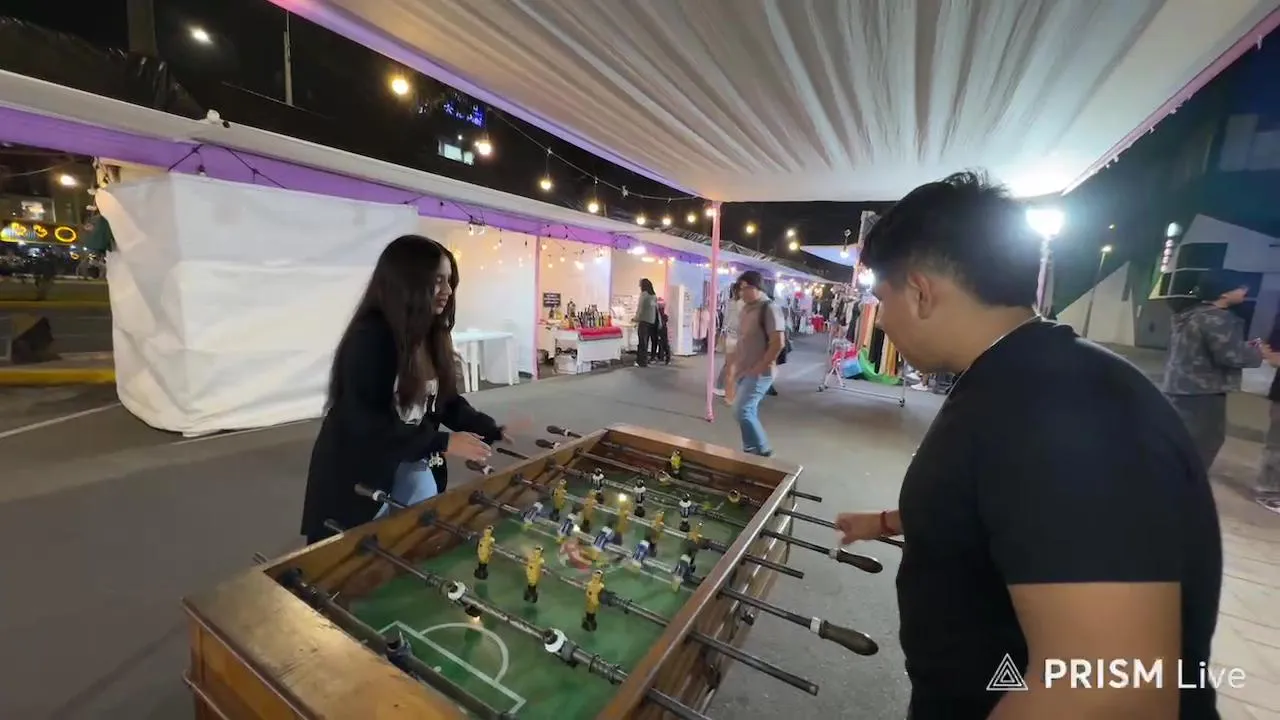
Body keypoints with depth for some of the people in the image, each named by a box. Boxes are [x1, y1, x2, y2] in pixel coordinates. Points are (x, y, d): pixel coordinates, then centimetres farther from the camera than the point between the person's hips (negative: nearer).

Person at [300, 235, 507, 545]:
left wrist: (493, 431, -6)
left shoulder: (431, 335, 3)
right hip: (358, 478, -7)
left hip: (414, 471, 7)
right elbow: (364, 422, -26)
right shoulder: (369, 337, -21)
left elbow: (446, 400, 5)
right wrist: (442, 443, -29)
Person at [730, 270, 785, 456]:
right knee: (749, 412, 13)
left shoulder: (769, 309, -14)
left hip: (759, 373, -8)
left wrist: (759, 368, -18)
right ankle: (751, 451, 24)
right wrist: (734, 364, 13)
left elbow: (778, 344, -20)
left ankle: (762, 450, 1)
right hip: (744, 372, 8)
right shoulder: (746, 308, 10)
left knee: (742, 411, -14)